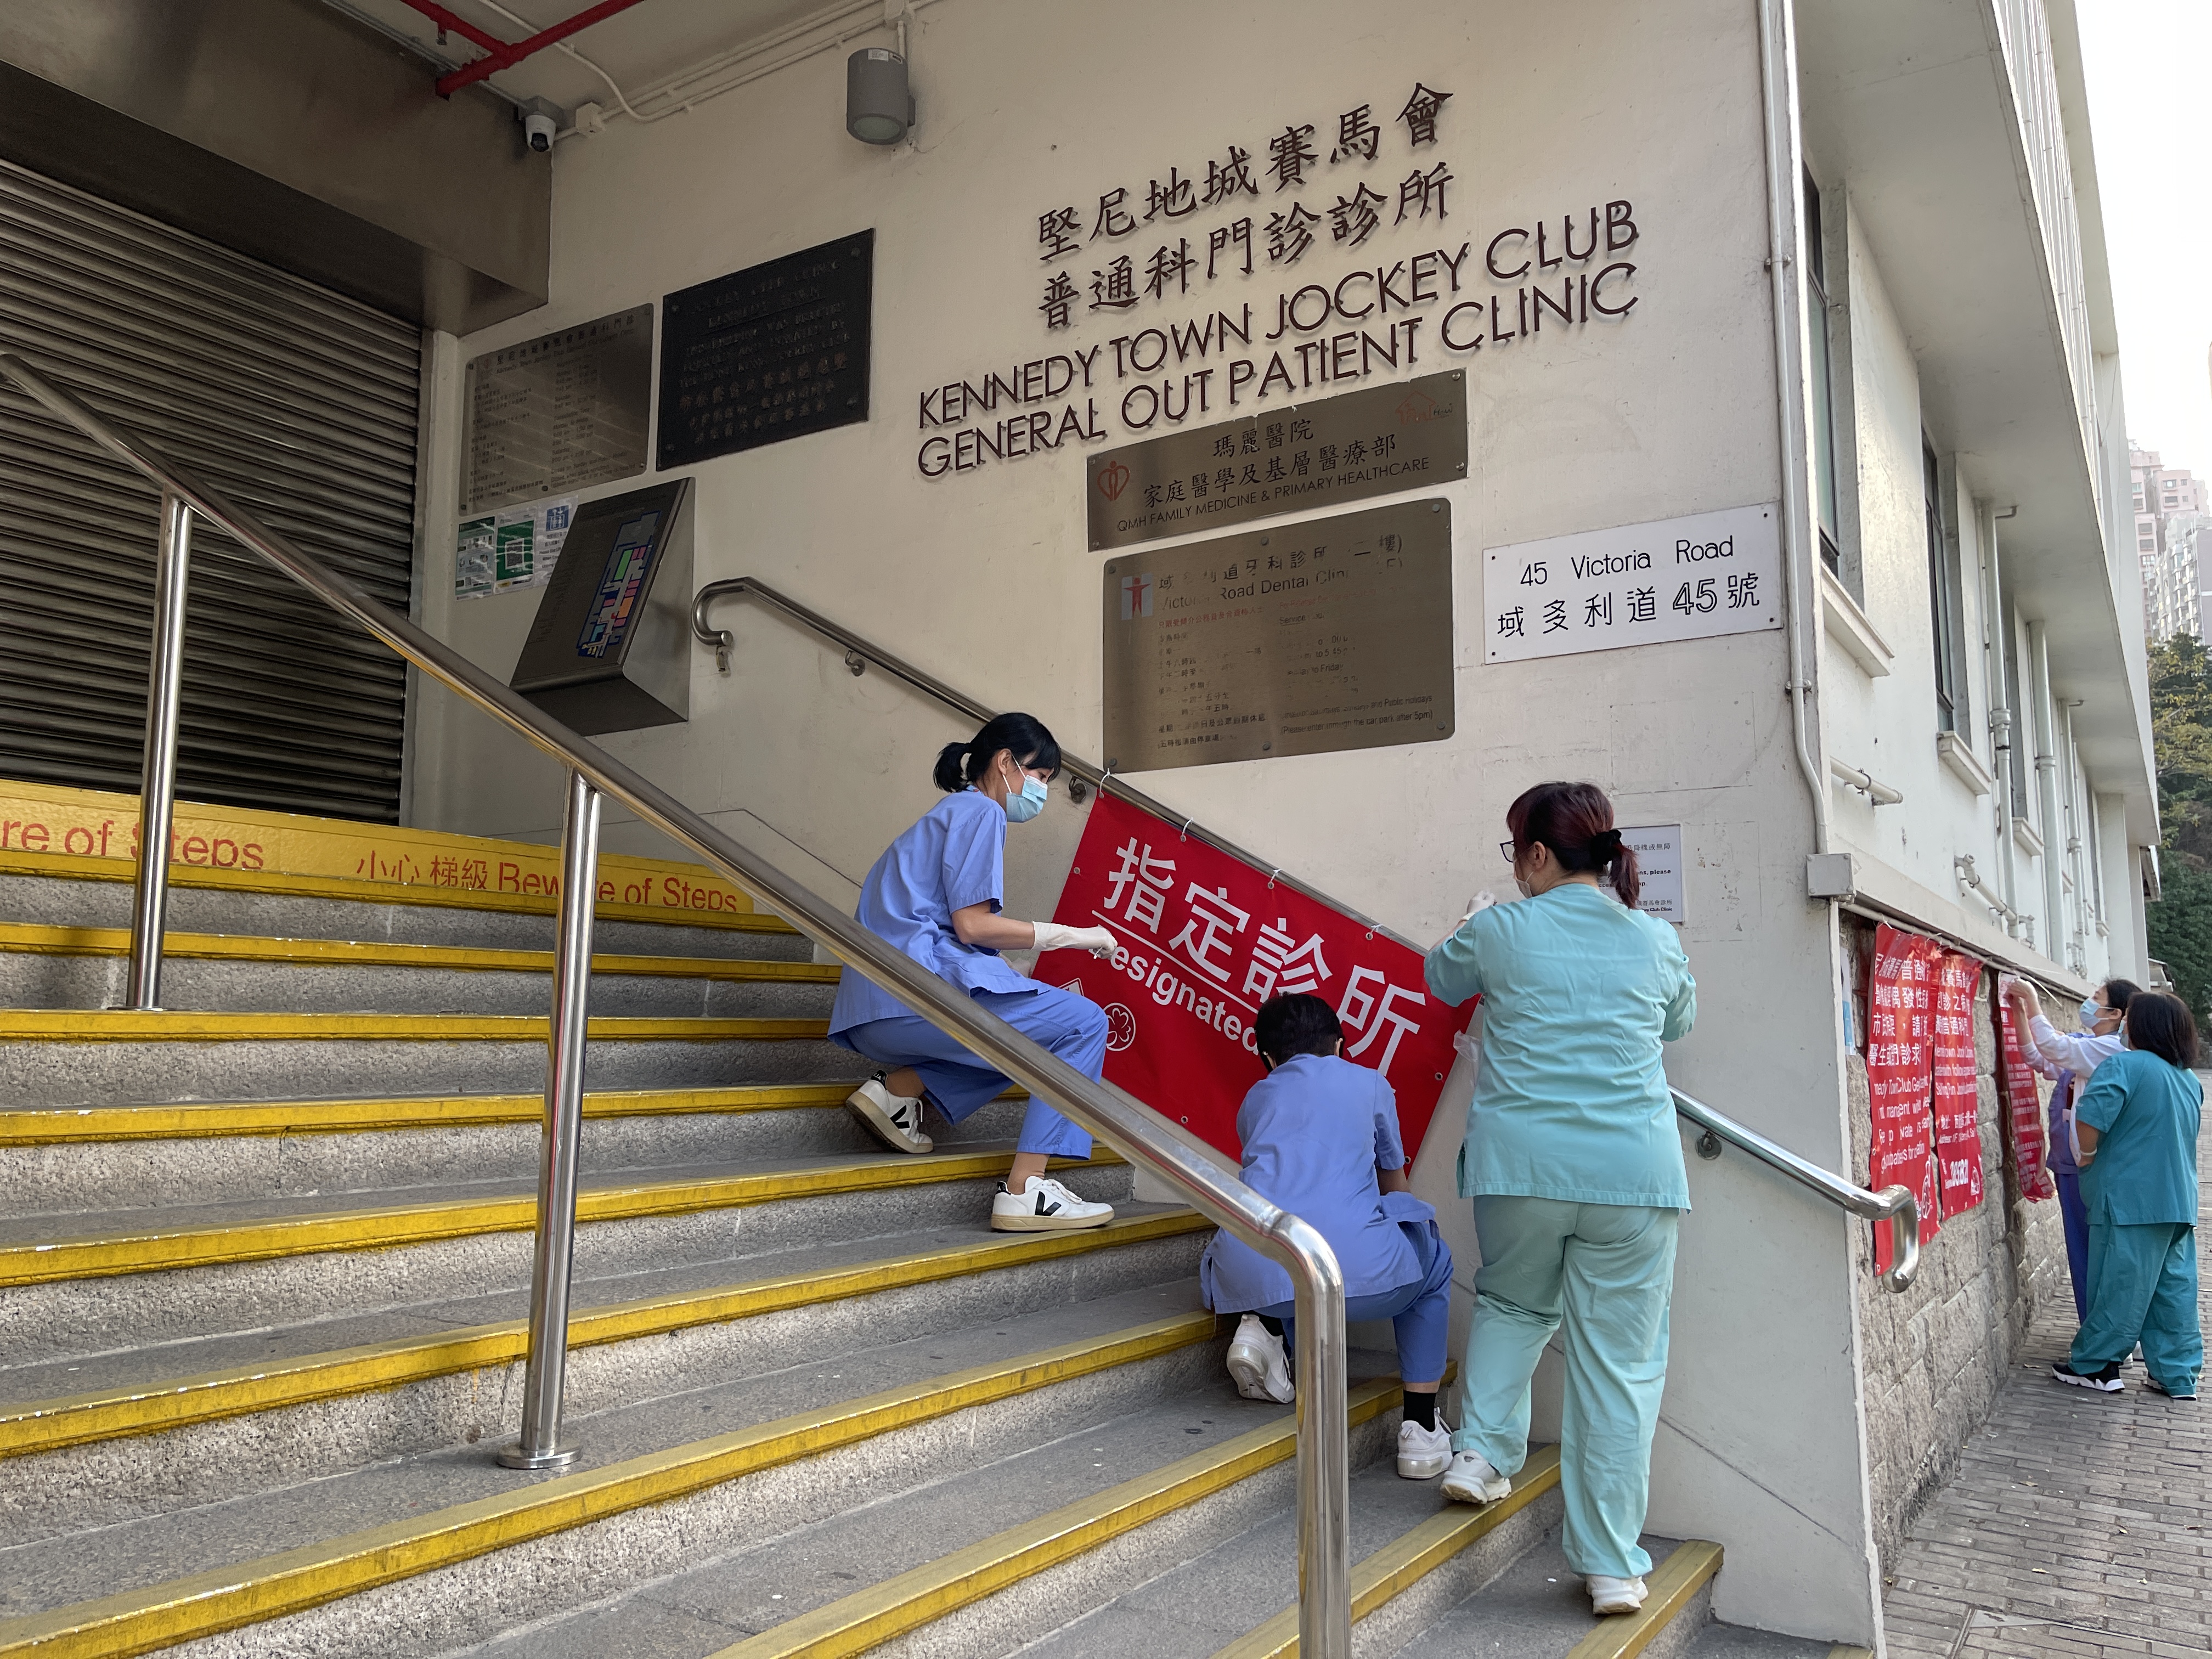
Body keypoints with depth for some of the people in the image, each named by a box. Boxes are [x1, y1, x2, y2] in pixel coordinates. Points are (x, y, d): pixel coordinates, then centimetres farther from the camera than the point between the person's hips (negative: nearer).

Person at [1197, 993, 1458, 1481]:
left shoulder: (1256, 1098, 27)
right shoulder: (1369, 1084, 21)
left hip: (1250, 1278, 3)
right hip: (1357, 1272, -3)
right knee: (1433, 1264, 31)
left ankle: (1265, 1326, 10)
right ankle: (1421, 1431, 24)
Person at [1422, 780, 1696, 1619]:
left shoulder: (1498, 930, -2)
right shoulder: (1657, 941, 5)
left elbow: (1442, 980, 19)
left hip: (1518, 1166, 0)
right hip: (1634, 1173, 1)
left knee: (1512, 1305, 27)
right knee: (1619, 1362, 6)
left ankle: (1481, 1448, 15)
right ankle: (1611, 1565, 12)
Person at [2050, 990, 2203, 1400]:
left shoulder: (2125, 1066, -14)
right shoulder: (2191, 1080, 11)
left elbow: (2090, 1119, -24)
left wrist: (2089, 1156, -6)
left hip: (2130, 1199, -7)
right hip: (2180, 1201, 7)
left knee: (2120, 1286, 0)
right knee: (2175, 1288, 11)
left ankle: (2093, 1366, 10)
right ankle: (2178, 1376, 15)